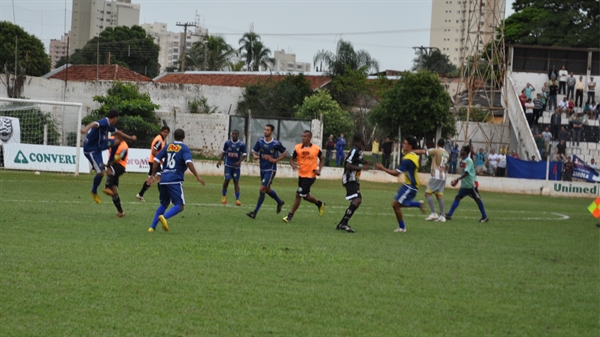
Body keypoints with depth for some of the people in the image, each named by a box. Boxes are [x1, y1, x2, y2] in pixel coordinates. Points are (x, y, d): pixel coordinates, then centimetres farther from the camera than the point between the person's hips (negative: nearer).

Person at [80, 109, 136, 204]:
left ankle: (110, 162, 19)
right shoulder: (104, 122, -21)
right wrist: (86, 128, -65)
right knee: (101, 173, -8)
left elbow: (117, 132, 28)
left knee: (118, 141, 5)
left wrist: (130, 138, 37)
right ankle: (94, 192, 16)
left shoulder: (109, 125, 9)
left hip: (99, 145, 9)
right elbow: (94, 124, -43)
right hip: (91, 150, -9)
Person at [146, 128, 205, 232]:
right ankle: (164, 217, -33)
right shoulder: (184, 148, 0)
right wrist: (197, 177, -18)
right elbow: (189, 163, -17)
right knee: (180, 206, -6)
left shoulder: (167, 147, 15)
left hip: (163, 180, 6)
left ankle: (152, 227, 12)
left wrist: (153, 175, 23)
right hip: (175, 180, -6)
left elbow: (156, 160, 13)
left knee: (164, 204, 21)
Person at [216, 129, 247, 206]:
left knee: (236, 181, 1)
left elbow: (244, 155, -4)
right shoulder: (227, 143, 1)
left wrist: (239, 162, -20)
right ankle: (223, 195, 15)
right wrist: (219, 161, 1)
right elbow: (223, 153, 12)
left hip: (236, 166, -1)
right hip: (228, 165, 1)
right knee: (227, 180, -7)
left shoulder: (241, 144, -5)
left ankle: (237, 199, 3)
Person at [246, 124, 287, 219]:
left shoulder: (276, 143, -12)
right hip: (262, 169, 6)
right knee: (267, 190, 19)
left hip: (270, 170, -6)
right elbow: (254, 151, 10)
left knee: (262, 189, -12)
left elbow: (285, 153, 1)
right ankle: (279, 202, 45)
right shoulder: (260, 141, -1)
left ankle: (255, 212, -7)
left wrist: (276, 160, -11)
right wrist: (255, 156, -13)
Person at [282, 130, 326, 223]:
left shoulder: (316, 149, -8)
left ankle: (290, 215, -1)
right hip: (301, 175, 5)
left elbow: (321, 159, 9)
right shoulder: (297, 148, -3)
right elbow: (292, 159, 4)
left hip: (310, 176, -5)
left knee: (299, 195, -10)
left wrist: (319, 170, -5)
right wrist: (293, 165, -19)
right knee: (305, 196, 17)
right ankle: (320, 203, 45)